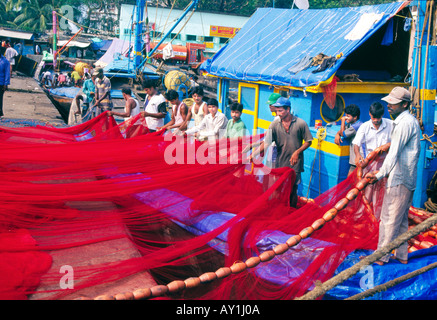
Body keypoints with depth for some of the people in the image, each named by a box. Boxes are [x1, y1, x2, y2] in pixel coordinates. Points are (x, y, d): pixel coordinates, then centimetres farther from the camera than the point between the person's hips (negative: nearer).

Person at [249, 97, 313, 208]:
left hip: (295, 165, -2)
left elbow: (308, 141, 3)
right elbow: (266, 142, -5)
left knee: (292, 191, 0)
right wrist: (254, 154, -18)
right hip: (280, 164, 3)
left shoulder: (300, 123, -5)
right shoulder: (275, 124, 0)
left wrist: (297, 152, -11)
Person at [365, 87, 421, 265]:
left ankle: (381, 256, 4)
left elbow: (394, 153, -22)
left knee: (389, 218, -3)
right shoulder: (410, 120, 17)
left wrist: (380, 175, -24)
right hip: (407, 178, 10)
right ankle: (402, 255, 23)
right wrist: (381, 171, 20)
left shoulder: (404, 123, -15)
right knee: (401, 219, 15)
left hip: (399, 179, -10)